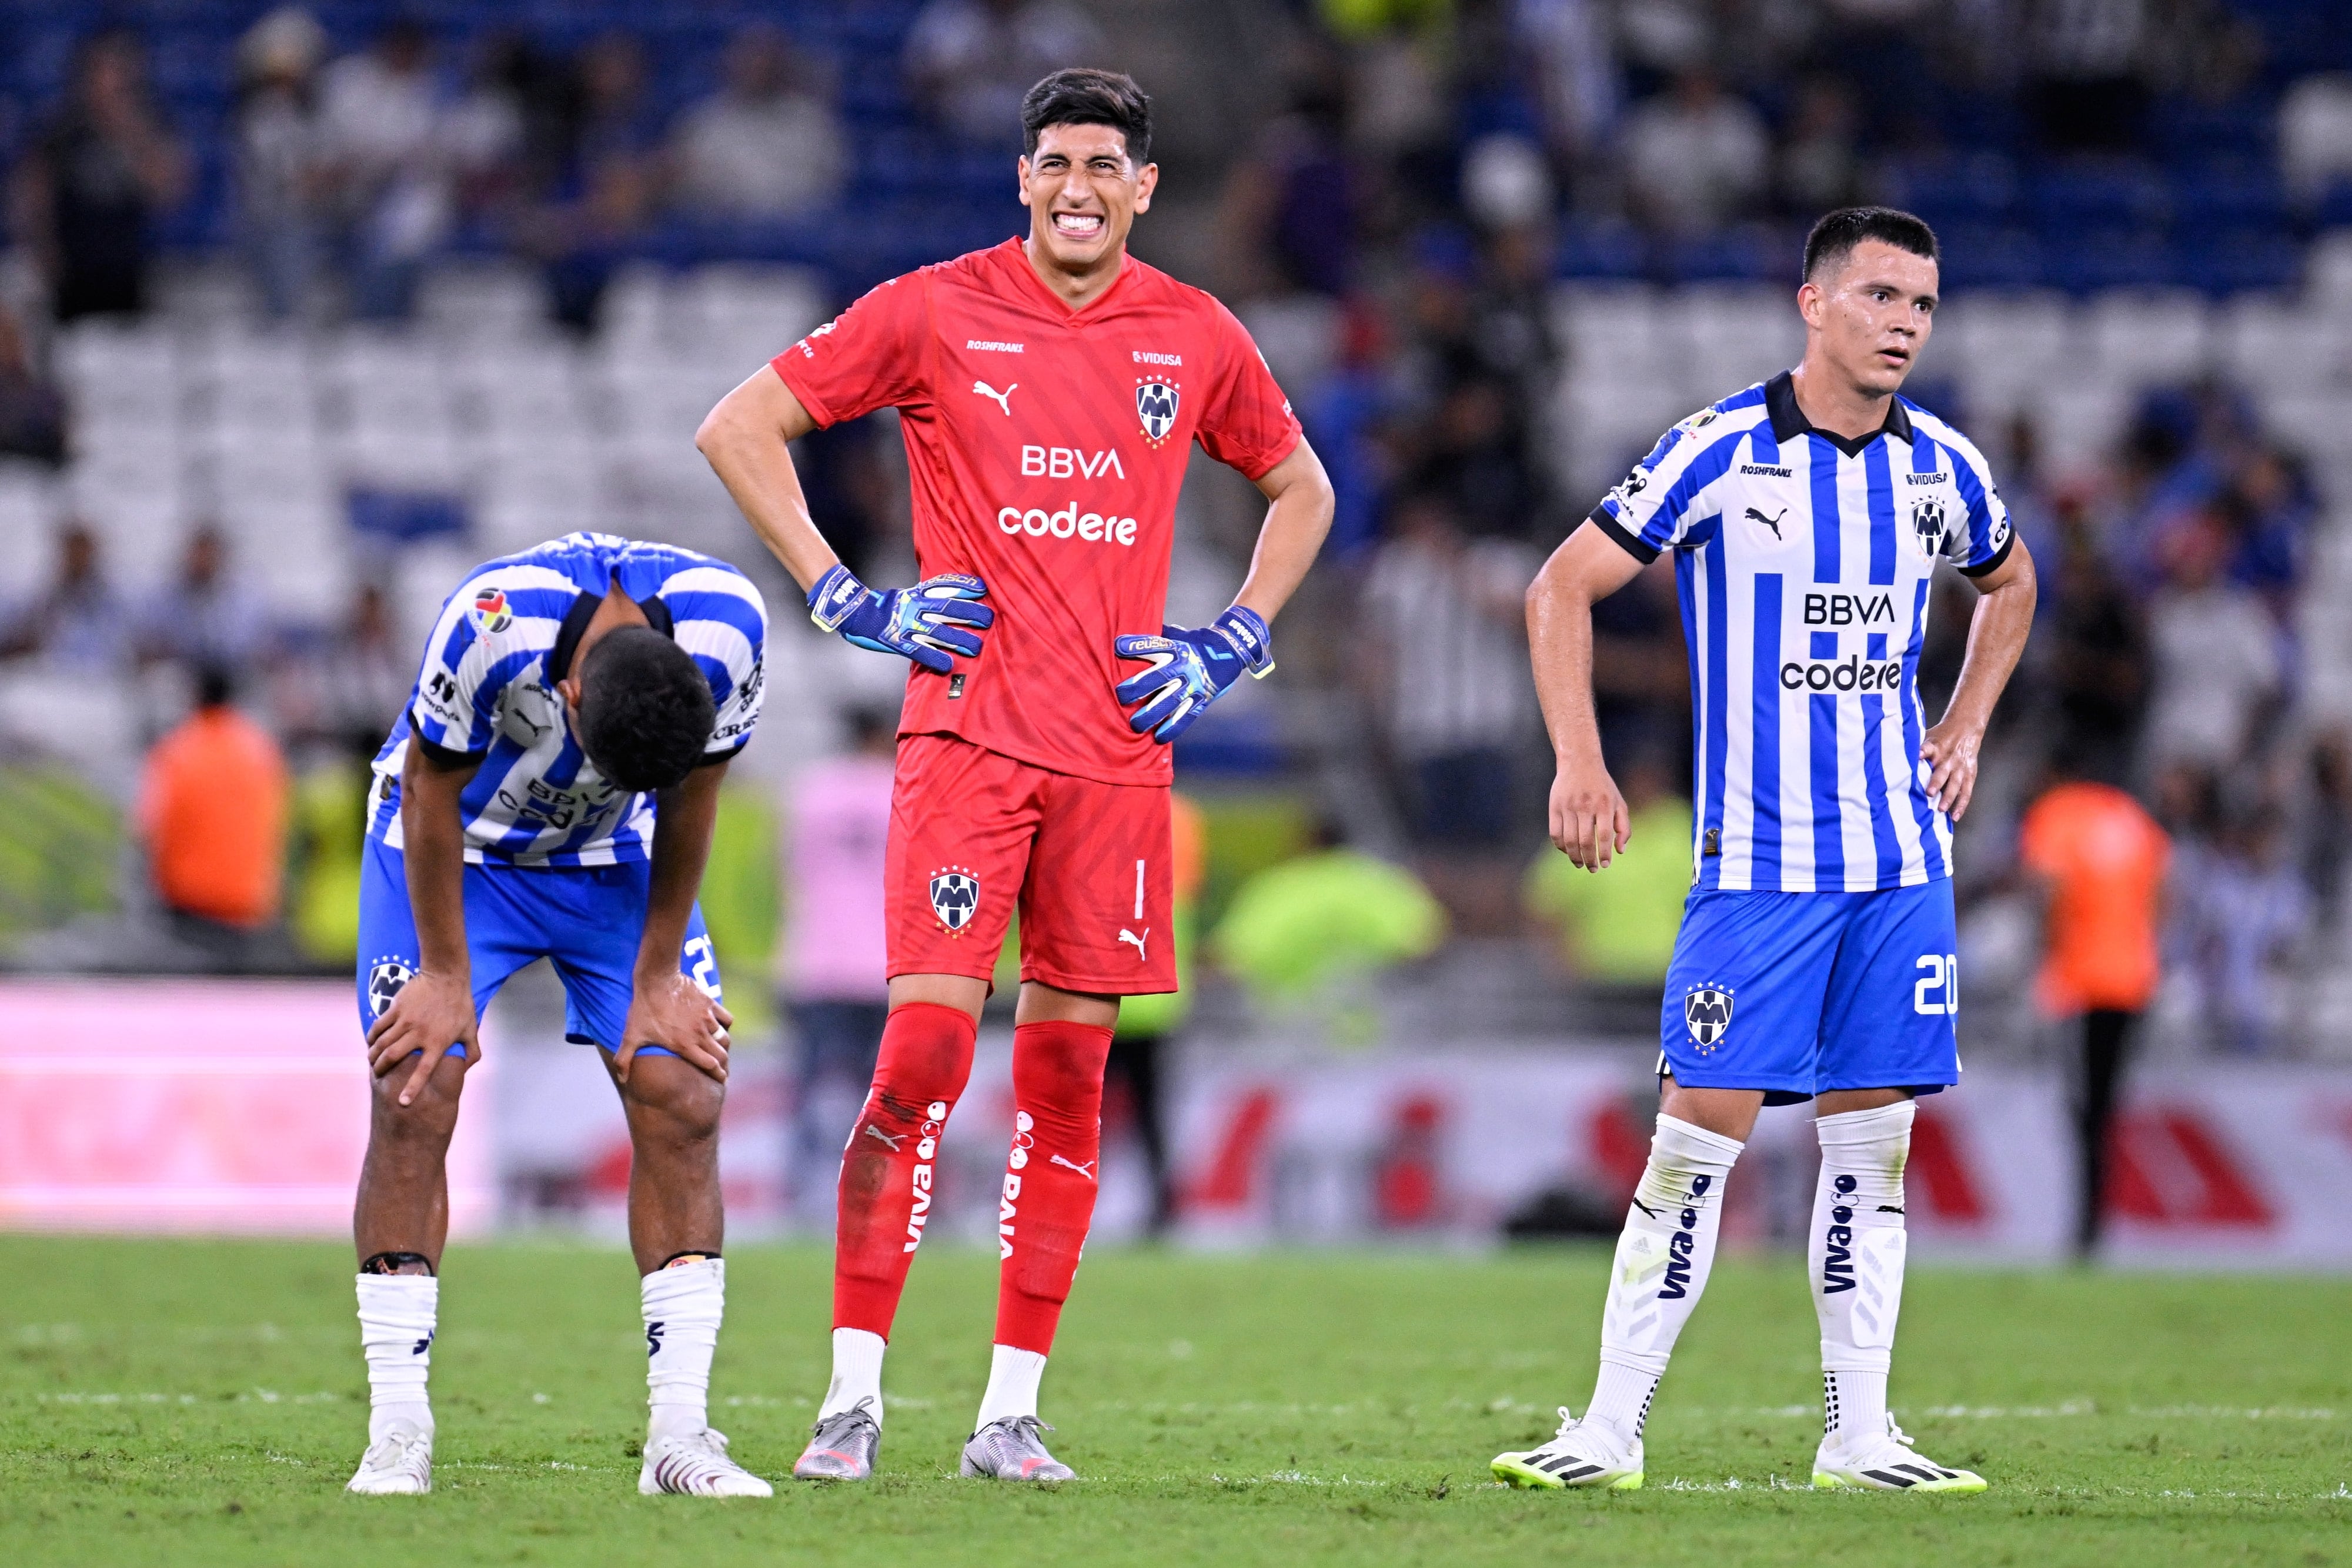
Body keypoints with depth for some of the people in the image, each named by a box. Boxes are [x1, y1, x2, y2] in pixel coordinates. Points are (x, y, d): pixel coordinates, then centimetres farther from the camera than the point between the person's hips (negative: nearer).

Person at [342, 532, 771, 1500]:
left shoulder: (726, 629, -30)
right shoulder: (494, 624, -38)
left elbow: (687, 806, -11)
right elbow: (434, 797, -20)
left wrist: (658, 977, -5)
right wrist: (446, 974, -12)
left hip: (612, 861, 3)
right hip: (459, 847, -2)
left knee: (683, 1100, -10)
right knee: (414, 1101, -14)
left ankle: (679, 1432, -8)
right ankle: (397, 1433, -9)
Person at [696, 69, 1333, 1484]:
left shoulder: (1197, 339, 8)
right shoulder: (935, 314, 0)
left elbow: (1300, 490, 24)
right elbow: (738, 429, 4)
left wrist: (1233, 645, 10)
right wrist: (843, 598, -2)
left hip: (1119, 749, 3)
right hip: (968, 726, -3)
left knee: (1069, 1074, 3)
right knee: (926, 1050, -11)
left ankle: (1014, 1409, 9)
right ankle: (854, 1395, -5)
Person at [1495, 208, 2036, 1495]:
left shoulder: (1943, 470, 7)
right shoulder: (1721, 454, -8)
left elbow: (2008, 585, 29)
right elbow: (1563, 589, -3)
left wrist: (1965, 729, 17)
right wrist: (1579, 762, -11)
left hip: (1902, 857, 5)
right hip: (1757, 854, -4)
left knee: (1873, 1140, 4)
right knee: (1702, 1130, -8)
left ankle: (1858, 1438, 9)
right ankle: (1609, 1431, -3)